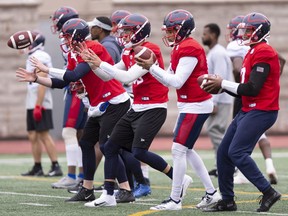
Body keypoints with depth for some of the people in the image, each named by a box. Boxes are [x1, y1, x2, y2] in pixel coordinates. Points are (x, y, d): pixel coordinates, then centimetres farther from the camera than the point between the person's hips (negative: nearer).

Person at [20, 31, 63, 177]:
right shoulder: (32, 58, 17)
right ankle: (37, 168, 16)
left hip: (40, 104, -10)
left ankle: (56, 167, -8)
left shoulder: (40, 57, -13)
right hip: (31, 104, 10)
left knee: (44, 135, -9)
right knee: (33, 136, 11)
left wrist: (38, 105, -22)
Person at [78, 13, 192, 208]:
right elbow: (107, 76, 15)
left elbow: (127, 77, -25)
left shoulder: (150, 51, -17)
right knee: (111, 146, 6)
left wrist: (101, 63, -20)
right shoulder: (129, 53, 10)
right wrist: (92, 63, -2)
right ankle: (108, 195, 11)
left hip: (154, 109, -9)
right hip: (137, 109, 9)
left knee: (139, 151, -16)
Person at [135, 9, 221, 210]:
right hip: (189, 104, 10)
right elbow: (170, 80, 12)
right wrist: (151, 67, 0)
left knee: (179, 149, -8)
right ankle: (212, 192, 20)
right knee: (186, 150, 14)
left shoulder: (190, 49, -19)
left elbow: (177, 81, -22)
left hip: (195, 106, -10)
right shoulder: (180, 48, 12)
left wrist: (152, 67, -22)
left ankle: (175, 200, -3)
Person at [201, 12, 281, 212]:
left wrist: (223, 84, -12)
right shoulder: (253, 52, 16)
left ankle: (268, 192, -8)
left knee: (237, 152, -16)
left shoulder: (263, 53, -16)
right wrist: (221, 87, 3)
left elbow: (252, 89, -21)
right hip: (248, 111, 10)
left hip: (261, 111, -10)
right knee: (224, 152, 8)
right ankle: (227, 200, 16)